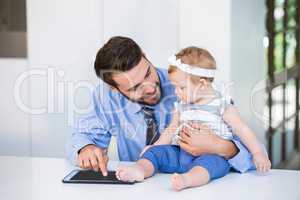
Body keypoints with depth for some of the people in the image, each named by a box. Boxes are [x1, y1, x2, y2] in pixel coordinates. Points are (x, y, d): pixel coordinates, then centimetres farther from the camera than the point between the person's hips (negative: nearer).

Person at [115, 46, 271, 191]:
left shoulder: (221, 104, -4)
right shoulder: (182, 106, 14)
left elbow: (242, 130, -3)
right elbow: (172, 129, 26)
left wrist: (258, 153, -8)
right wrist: (156, 145, 18)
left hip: (213, 155, -6)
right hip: (182, 153, 6)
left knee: (208, 162, -38)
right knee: (156, 151, -9)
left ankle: (186, 179, -64)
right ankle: (139, 170, -34)